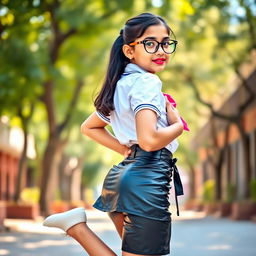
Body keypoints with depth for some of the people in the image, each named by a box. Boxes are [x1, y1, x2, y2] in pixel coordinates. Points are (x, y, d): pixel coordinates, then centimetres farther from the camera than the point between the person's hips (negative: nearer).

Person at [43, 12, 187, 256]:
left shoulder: (123, 83, 18)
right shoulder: (146, 81, -11)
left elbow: (88, 127, 27)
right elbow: (149, 140, -25)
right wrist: (178, 125, -6)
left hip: (123, 174, 10)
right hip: (146, 180, -10)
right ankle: (77, 226, -7)